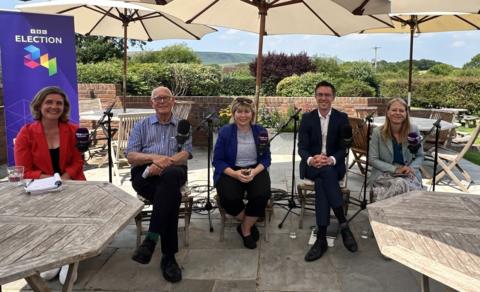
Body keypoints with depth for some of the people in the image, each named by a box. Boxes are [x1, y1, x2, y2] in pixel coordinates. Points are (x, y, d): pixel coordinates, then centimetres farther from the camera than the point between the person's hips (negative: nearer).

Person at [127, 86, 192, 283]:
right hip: (144, 173, 0)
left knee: (171, 174, -41)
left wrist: (165, 162, -20)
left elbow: (185, 154, 1)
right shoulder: (141, 126, 19)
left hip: (173, 173, 0)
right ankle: (168, 256, -30)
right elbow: (130, 156, 6)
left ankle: (151, 238, -40)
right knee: (173, 197, -34)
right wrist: (154, 158, -15)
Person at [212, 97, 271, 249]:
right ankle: (249, 223, 4)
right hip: (230, 171, -1)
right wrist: (235, 173, -20)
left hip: (255, 170, 2)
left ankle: (245, 228, 1)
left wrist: (254, 172, -17)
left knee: (262, 195, -28)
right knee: (229, 199, -30)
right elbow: (217, 160, -4)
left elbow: (266, 158, 3)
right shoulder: (225, 131, -5)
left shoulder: (261, 131, 1)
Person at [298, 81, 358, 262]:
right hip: (312, 166, 1)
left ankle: (322, 237, -32)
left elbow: (344, 147, -4)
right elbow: (302, 147, -3)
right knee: (325, 173, -35)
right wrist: (311, 160, -26)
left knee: (322, 181, -35)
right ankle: (343, 224, -33)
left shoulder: (342, 118, 2)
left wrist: (331, 159, -26)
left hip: (334, 165, 0)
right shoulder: (307, 118, 4)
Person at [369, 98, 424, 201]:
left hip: (409, 174, 2)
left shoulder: (413, 130, 2)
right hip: (384, 174, -2)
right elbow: (373, 159, -4)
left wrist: (411, 167, -12)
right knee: (399, 183, -34)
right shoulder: (377, 132, -3)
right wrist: (394, 169, -15)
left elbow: (420, 156, 9)